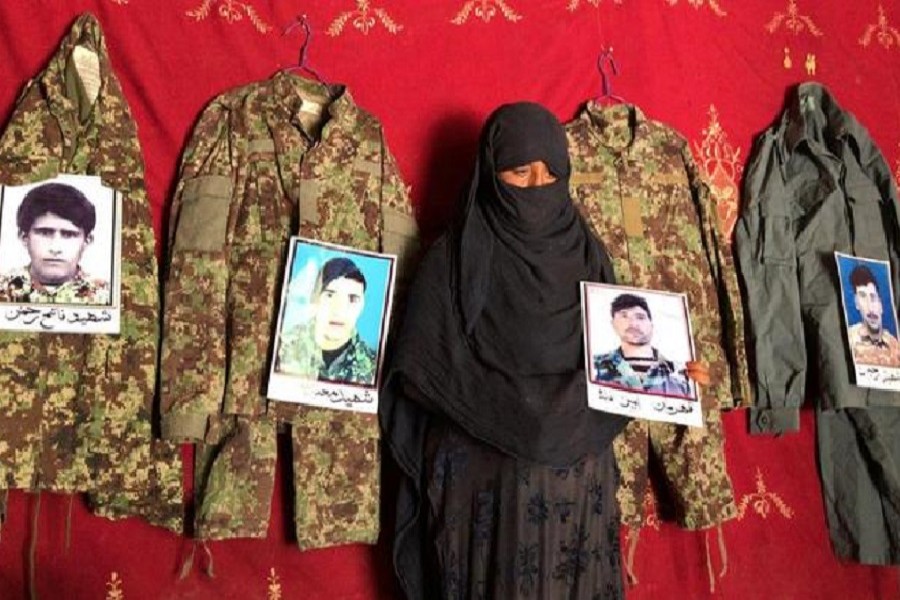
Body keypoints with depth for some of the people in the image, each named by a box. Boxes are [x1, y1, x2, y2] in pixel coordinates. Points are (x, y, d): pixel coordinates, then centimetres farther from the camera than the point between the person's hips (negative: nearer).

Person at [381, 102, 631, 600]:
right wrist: (509, 410, -17)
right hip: (484, 473, -3)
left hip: (577, 470, 4)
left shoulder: (586, 253, 5)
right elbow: (420, 370, -12)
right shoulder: (456, 257, -7)